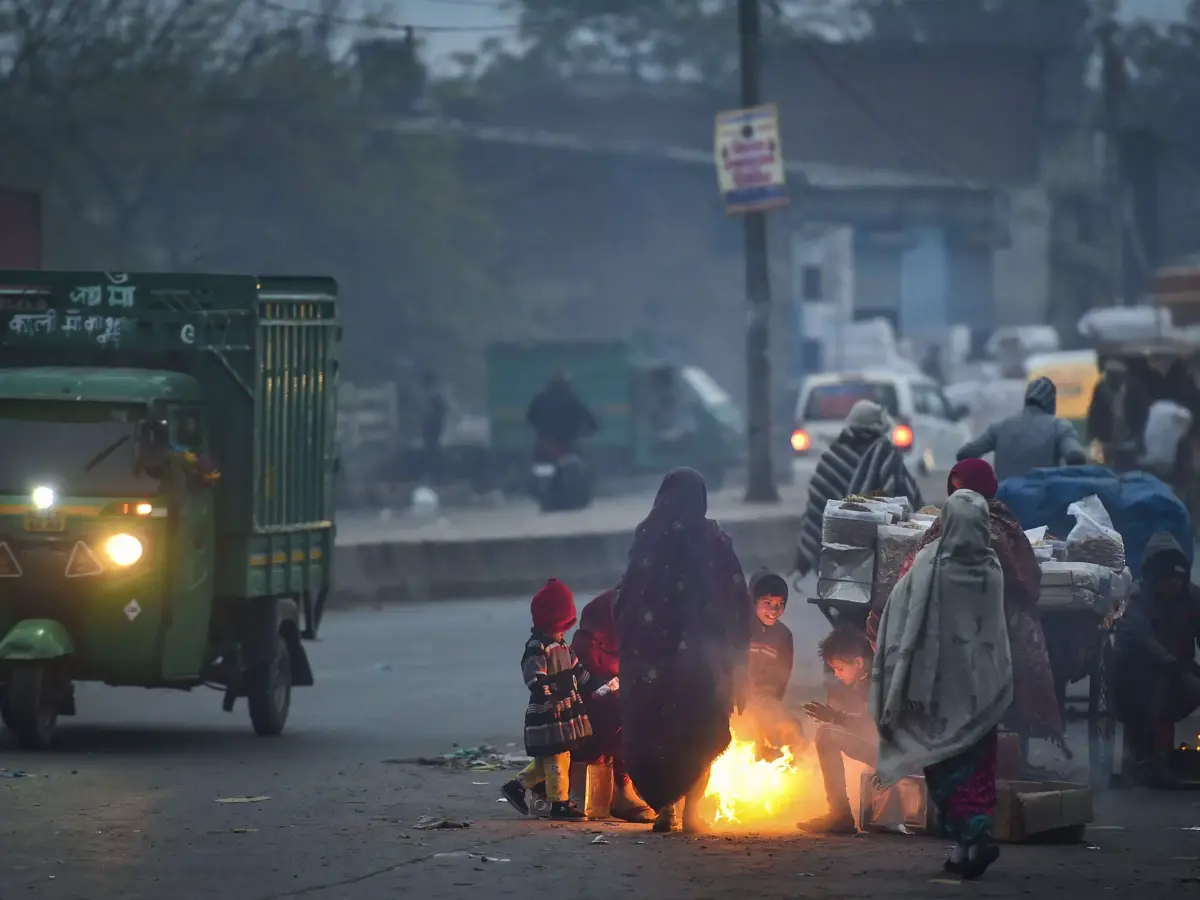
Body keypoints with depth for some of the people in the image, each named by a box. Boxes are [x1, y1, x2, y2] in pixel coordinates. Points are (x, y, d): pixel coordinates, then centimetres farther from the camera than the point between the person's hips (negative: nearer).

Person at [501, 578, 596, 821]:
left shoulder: (560, 646, 16)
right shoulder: (537, 648, -16)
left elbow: (576, 672, 24)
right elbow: (535, 678, -25)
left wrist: (597, 685, 20)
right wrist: (546, 696, -35)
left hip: (565, 712, 10)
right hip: (547, 716, -10)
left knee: (547, 760, 15)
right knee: (557, 758, -5)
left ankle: (516, 787, 25)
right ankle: (560, 803, 1)